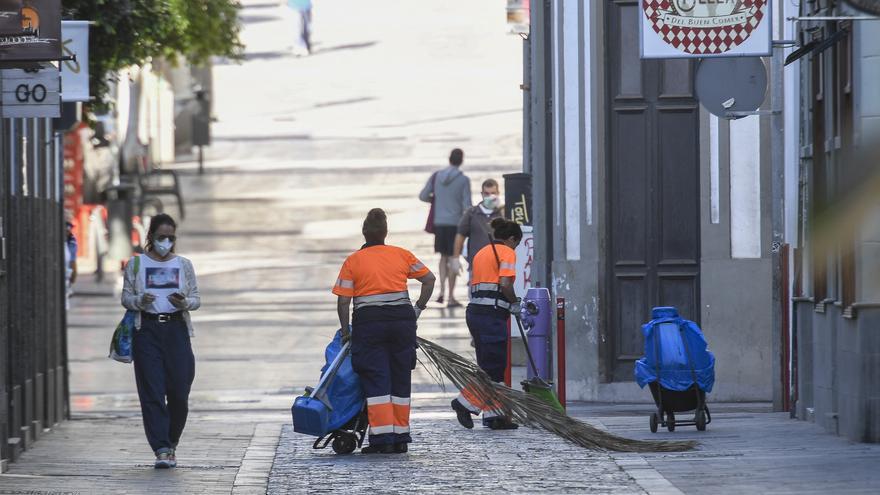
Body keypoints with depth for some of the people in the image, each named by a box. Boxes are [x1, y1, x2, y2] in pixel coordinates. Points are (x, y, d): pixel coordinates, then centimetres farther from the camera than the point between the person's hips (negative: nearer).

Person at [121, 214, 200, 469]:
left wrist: (184, 302, -12)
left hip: (176, 328, 1)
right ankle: (162, 450, -9)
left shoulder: (184, 265, 10)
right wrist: (140, 300, -14)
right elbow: (125, 297, 8)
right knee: (152, 392, -8)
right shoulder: (136, 264, 7)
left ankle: (170, 443, 19)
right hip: (147, 330, -1)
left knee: (179, 391, -3)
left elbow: (196, 299, 10)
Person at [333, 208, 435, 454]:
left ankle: (382, 438, -9)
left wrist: (346, 332, 7)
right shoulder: (401, 255, 9)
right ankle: (400, 438, 12)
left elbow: (343, 301, -2)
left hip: (369, 321, -2)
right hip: (402, 319, 2)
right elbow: (429, 279, 13)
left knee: (376, 380, 0)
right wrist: (418, 309, 18)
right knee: (400, 379, 11)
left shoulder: (353, 261, 2)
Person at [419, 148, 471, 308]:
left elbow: (423, 196, 5)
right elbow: (466, 206, -9)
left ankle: (441, 290, -1)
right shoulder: (463, 180, -7)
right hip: (455, 223, -3)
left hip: (439, 222, 3)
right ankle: (451, 297, 4)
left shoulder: (437, 176, 3)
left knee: (443, 257, 16)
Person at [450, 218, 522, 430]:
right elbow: (505, 283, -16)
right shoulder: (507, 252, -2)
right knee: (495, 364, -4)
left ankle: (493, 414, 9)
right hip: (492, 313, -9)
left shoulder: (481, 253, 23)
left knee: (488, 365, 9)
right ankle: (465, 402, -7)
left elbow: (475, 285, 17)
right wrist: (514, 304, 0)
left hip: (475, 310, 9)